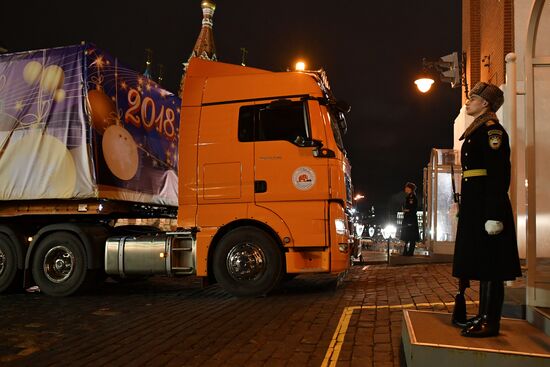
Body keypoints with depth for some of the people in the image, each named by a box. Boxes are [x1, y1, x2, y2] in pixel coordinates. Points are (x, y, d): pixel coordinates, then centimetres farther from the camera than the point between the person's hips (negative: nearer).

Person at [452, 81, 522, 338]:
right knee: (481, 261, 13)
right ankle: (483, 316, 22)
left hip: (487, 204, -10)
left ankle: (491, 323, 0)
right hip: (475, 204, 10)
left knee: (490, 263, -6)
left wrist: (494, 213, -23)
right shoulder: (477, 130, 20)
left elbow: (498, 173, -18)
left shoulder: (492, 129, -10)